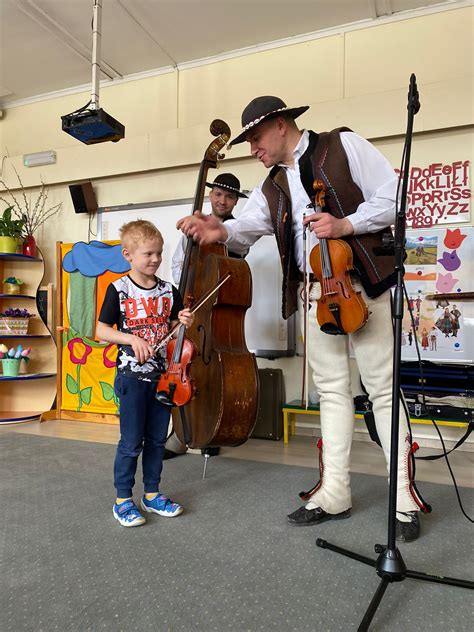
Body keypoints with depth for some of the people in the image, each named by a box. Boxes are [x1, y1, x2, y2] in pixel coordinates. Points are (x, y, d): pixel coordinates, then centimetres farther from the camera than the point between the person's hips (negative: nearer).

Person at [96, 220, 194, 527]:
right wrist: (132, 338, -20)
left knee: (157, 439, 14)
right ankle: (123, 500, 22)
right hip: (132, 376, -4)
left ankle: (152, 494, 30)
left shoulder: (169, 291, 4)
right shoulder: (119, 289, -8)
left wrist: (183, 322, -9)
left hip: (163, 375, 4)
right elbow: (102, 330, -6)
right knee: (131, 442, 4)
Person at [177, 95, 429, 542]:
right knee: (331, 389, 8)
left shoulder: (343, 145, 3)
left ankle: (404, 496, 11)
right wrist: (221, 232, -20)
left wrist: (346, 225, -15)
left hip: (362, 281, -5)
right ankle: (334, 494, 17)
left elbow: (392, 196, -3)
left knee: (382, 385, -2)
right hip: (313, 290, 5)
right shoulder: (273, 188, 17)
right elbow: (248, 227, 0)